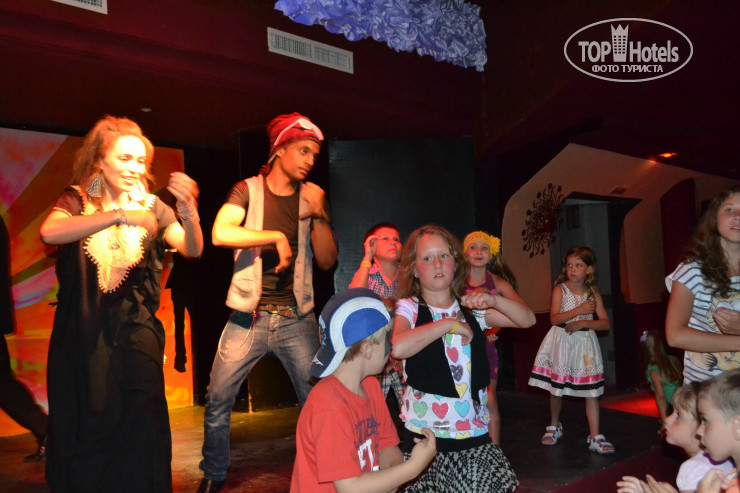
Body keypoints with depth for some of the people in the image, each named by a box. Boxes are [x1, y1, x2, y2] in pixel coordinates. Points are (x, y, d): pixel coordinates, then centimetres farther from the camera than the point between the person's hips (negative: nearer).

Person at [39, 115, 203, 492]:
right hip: (80, 338, 0)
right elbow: (49, 233, -23)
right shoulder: (77, 201, 0)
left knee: (140, 439, -5)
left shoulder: (151, 207, 5)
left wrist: (187, 209, -30)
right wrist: (118, 215, -33)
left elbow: (193, 250, -10)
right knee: (79, 439, 9)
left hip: (134, 337, 0)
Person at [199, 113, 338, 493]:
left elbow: (327, 261, 3)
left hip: (296, 319, 2)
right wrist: (277, 237, -15)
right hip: (249, 317, -1)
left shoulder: (311, 198, 9)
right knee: (217, 402, 4)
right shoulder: (248, 190, 2)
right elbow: (220, 234, -16)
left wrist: (320, 216, -10)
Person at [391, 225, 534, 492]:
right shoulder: (409, 308, -6)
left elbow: (528, 320, 4)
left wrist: (495, 301, -13)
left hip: (474, 432, 4)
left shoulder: (471, 308, 6)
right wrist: (446, 324, -20)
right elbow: (397, 347, -27)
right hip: (425, 434, -3)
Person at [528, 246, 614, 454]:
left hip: (585, 343, 1)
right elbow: (554, 318, -15)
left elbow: (605, 323, -2)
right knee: (556, 389, 9)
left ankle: (595, 437, 7)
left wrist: (582, 323, -16)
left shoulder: (593, 293, 2)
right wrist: (580, 309, -19)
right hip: (561, 342, -1)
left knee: (591, 390, -1)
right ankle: (554, 427, 31)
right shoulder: (560, 289, -4)